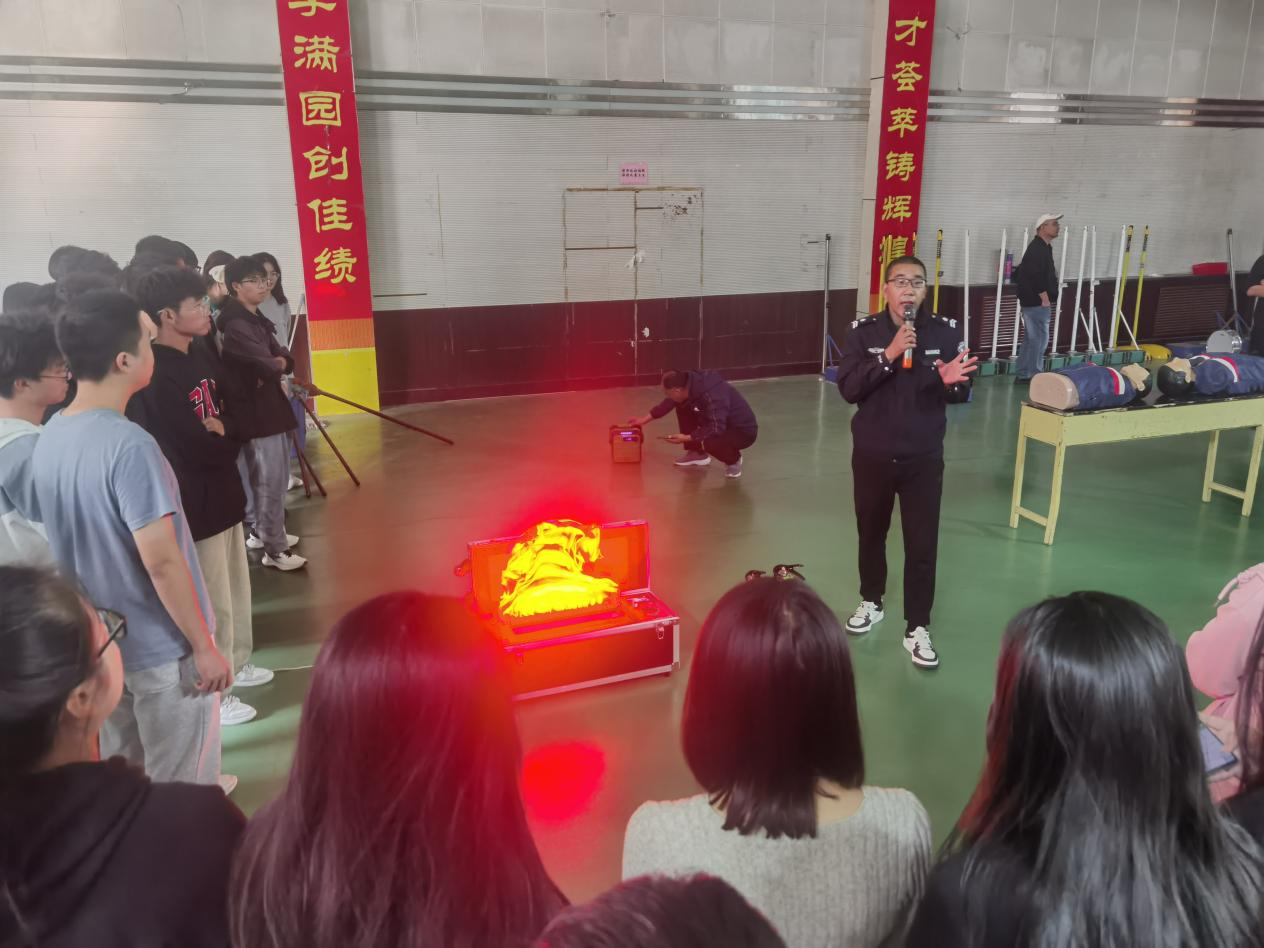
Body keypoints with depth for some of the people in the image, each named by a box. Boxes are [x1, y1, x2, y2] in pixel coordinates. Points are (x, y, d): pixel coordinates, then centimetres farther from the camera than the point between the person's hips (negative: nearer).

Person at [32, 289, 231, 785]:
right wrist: (204, 645, -16)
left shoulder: (48, 438, 0)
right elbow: (161, 562, -25)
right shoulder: (129, 445, -26)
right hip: (164, 650, -8)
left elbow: (67, 547, 10)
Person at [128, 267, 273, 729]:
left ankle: (235, 663, 40)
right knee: (211, 601, 3)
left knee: (235, 587, 22)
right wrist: (223, 439, -6)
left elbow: (230, 417, 11)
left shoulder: (199, 357, 6)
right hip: (194, 504, -9)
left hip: (223, 494, 9)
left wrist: (220, 431, -9)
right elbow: (194, 448, -25)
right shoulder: (155, 377, -23)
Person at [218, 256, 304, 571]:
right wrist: (275, 363, -5)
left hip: (270, 406, 10)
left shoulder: (257, 320, 13)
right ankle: (273, 549, 6)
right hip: (255, 411, -10)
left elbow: (284, 358, 9)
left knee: (273, 478, 19)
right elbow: (264, 363, -28)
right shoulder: (236, 326, -17)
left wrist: (277, 363, -13)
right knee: (271, 481, -4)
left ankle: (263, 532, 35)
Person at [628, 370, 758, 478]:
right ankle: (697, 454, 14)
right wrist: (645, 419, 11)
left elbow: (716, 430, -38)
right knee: (683, 407, 2)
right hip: (720, 422, 8)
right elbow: (669, 403, 7)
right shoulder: (691, 383, -10)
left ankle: (733, 460, -2)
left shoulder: (712, 396, -35)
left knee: (708, 442, -36)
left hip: (744, 431, -8)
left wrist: (686, 438, -30)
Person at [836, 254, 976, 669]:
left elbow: (962, 395, -3)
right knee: (871, 533, 17)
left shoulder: (946, 332, -5)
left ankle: (917, 628, 16)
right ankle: (872, 602, 40)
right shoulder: (863, 331, -6)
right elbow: (848, 388, -16)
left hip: (923, 458, -1)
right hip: (872, 455, 1)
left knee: (922, 544, 3)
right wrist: (889, 355, -26)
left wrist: (951, 382, -26)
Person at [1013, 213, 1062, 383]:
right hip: (1037, 302, -11)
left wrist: (1046, 299, 19)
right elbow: (1036, 276, -24)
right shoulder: (1037, 248, -16)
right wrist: (1045, 299, -20)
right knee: (1039, 338, -6)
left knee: (1030, 339, 14)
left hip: (1034, 302, 11)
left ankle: (1022, 375, 19)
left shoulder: (1044, 247, 18)